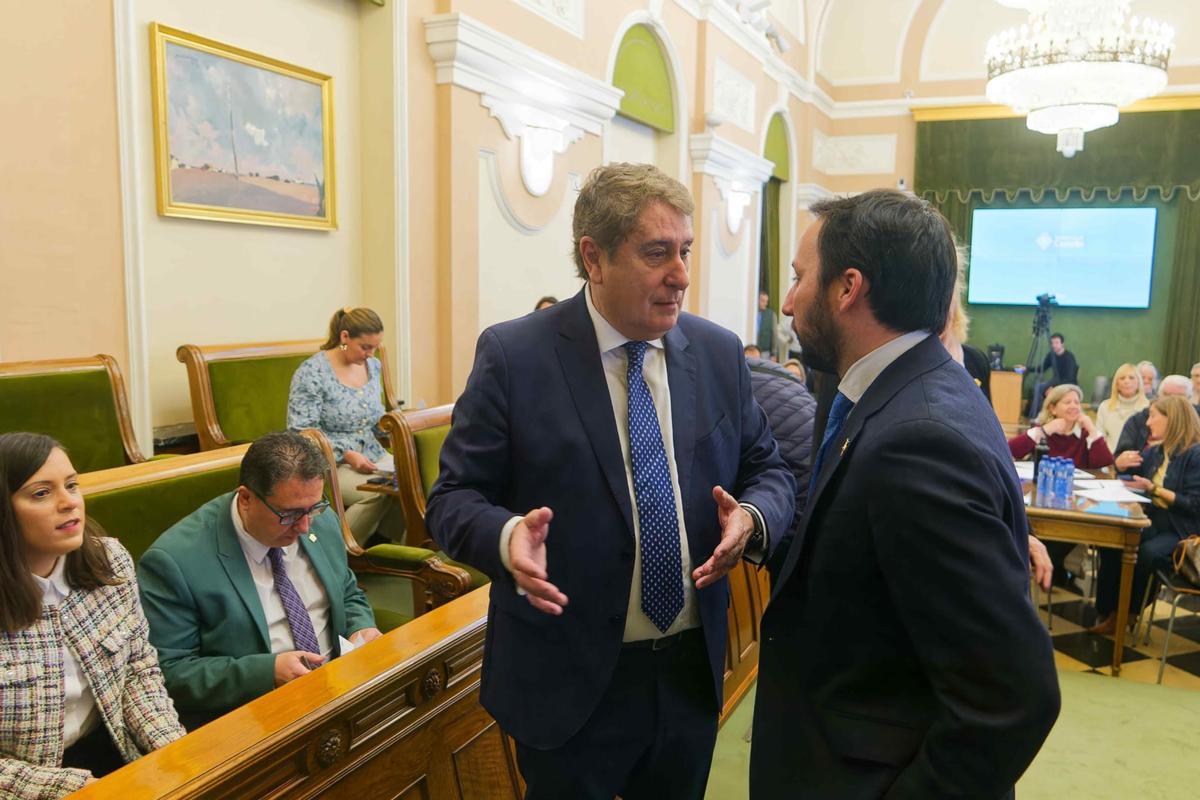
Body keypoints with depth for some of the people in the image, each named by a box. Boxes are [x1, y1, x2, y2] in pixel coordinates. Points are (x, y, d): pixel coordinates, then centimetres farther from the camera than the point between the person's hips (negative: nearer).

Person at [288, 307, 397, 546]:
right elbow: (301, 432, -14)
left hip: (372, 457, 6)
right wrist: (347, 455, -21)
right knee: (378, 492, -32)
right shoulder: (312, 373, -11)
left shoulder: (373, 365, 10)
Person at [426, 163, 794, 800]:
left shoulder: (719, 353, 0)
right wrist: (506, 536, -30)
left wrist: (752, 517, -15)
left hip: (692, 670, 4)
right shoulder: (512, 355, -12)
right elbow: (453, 497, -9)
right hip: (567, 680, -4)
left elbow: (767, 470, 7)